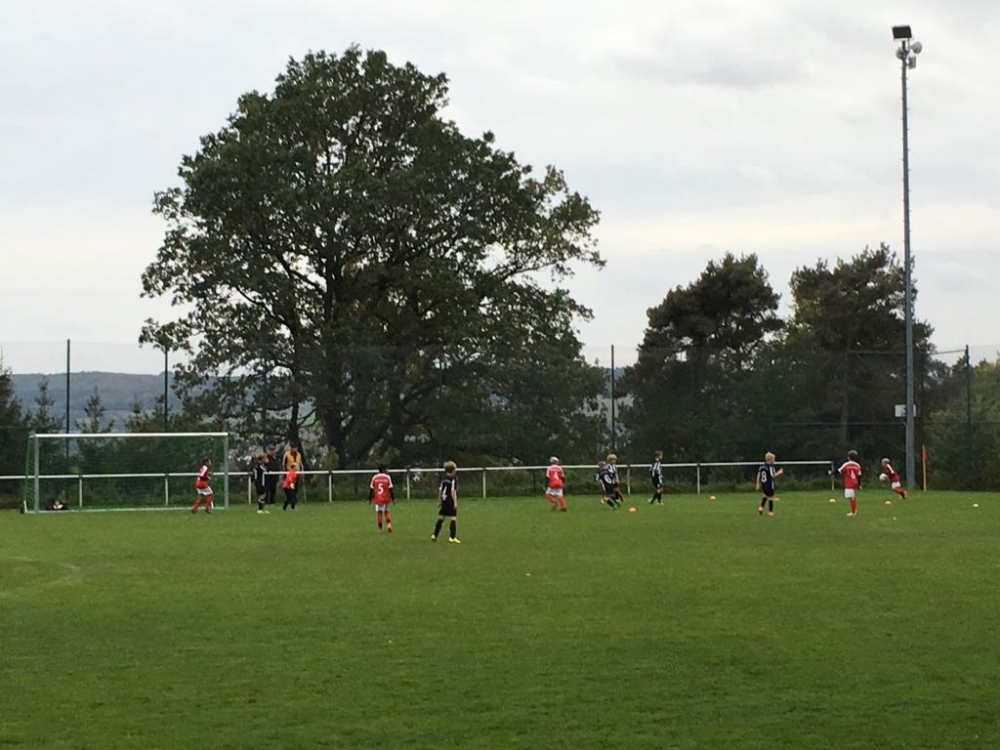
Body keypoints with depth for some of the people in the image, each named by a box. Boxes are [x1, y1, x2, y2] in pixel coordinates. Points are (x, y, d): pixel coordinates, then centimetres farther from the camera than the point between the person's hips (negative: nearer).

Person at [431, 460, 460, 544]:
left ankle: (434, 535, 16)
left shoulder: (443, 478, 9)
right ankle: (452, 537, -9)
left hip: (444, 501, 7)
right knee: (453, 518, -5)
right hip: (451, 502, -7)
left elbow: (440, 490, 12)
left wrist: (440, 501, 20)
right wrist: (455, 502, -17)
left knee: (441, 518, 14)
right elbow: (453, 491, -17)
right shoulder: (453, 479, -12)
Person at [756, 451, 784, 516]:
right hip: (769, 484, -7)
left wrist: (758, 484, 13)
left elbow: (758, 475, 7)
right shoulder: (770, 467, -17)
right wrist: (779, 472, -6)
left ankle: (761, 507, 12)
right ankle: (770, 512, 13)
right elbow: (773, 476, -22)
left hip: (763, 484, 7)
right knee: (771, 497, 7)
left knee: (766, 495, 27)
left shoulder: (762, 466, 4)